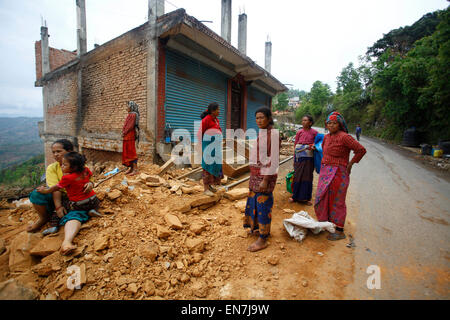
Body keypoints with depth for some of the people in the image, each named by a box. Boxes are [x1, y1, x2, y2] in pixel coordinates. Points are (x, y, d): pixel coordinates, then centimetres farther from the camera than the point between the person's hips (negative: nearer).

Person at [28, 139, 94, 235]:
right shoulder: (52, 168, -4)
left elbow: (87, 179, -3)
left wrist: (90, 183, -30)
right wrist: (58, 206, -24)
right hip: (58, 198, 2)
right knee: (36, 194, -22)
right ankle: (44, 218, 0)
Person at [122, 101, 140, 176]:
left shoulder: (133, 114, -12)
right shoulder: (130, 114, 17)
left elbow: (130, 126, -18)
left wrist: (124, 133, -10)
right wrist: (124, 132, 8)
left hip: (130, 136, -10)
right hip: (127, 137, 10)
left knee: (131, 152, -8)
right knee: (127, 152, 12)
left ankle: (135, 169, -4)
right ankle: (131, 168, 19)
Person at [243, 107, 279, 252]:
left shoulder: (273, 134, -13)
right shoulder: (260, 133, 12)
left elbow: (274, 159, -18)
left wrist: (266, 180, -20)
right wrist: (253, 174, 16)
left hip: (265, 174, -8)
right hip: (255, 172, 8)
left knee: (263, 203, -1)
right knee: (254, 200, 16)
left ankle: (262, 239, 13)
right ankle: (258, 228, 36)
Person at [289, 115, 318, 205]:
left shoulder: (314, 132, 1)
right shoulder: (299, 132, 4)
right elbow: (295, 145, 7)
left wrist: (314, 146, -11)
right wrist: (294, 159, 6)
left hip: (308, 157, 0)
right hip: (299, 156, 1)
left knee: (307, 176, 6)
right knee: (297, 176, 5)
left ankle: (305, 198, 19)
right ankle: (295, 196, 19)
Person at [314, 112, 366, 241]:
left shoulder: (344, 137, -15)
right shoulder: (326, 137, 9)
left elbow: (361, 150, -14)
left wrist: (350, 164, -9)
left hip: (338, 173, -8)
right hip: (325, 172, 8)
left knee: (336, 201, 1)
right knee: (323, 198, 15)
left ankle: (340, 231, 16)